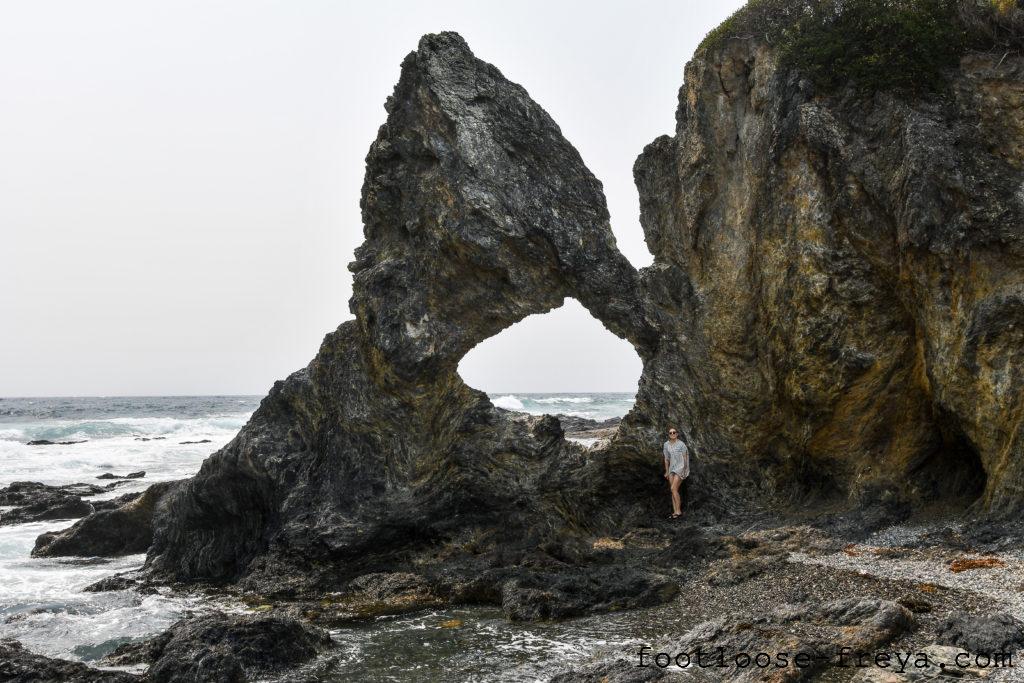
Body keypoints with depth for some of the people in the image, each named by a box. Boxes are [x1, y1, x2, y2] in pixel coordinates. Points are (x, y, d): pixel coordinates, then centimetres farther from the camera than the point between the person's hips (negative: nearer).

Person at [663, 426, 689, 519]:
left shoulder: (681, 444, -11)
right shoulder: (666, 445, 6)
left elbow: (685, 458, -9)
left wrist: (684, 470, -13)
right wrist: (667, 471, 14)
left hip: (680, 468, -6)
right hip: (672, 469, 6)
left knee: (673, 489, -15)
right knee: (673, 490, 2)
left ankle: (678, 511, -8)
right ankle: (675, 512, 5)